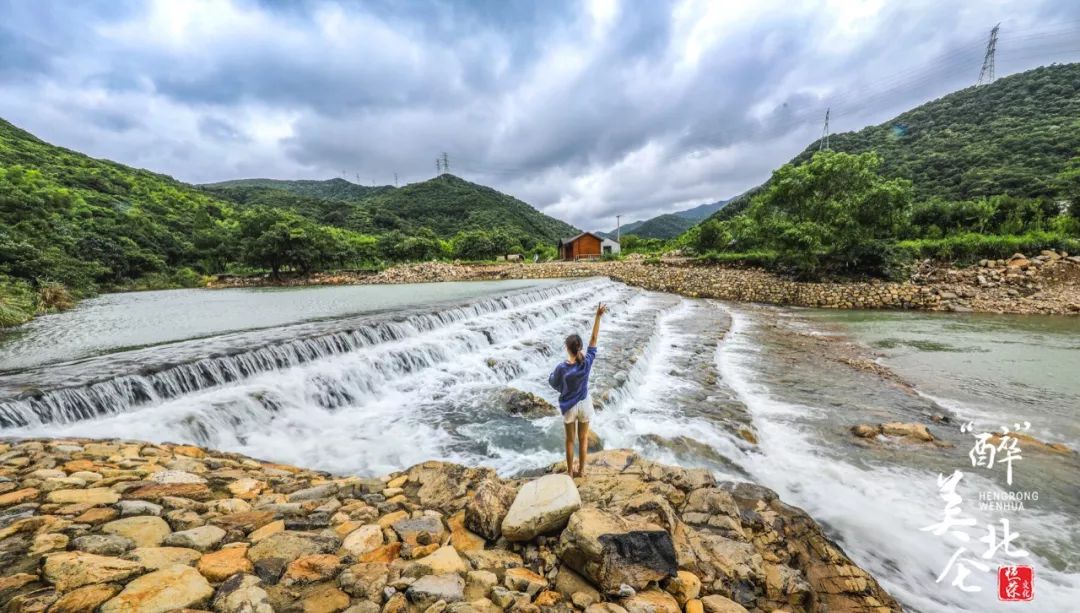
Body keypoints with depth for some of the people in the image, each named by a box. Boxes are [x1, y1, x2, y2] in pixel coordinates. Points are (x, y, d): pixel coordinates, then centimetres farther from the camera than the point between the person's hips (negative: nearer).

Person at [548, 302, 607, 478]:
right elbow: (594, 338, -15)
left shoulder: (562, 367, -24)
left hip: (569, 406, -1)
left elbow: (553, 383, -7)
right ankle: (581, 470, 33)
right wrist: (598, 316, -14)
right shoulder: (587, 362, -20)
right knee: (583, 438, 19)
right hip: (584, 404, 2)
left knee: (570, 440, 16)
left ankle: (570, 472, 30)